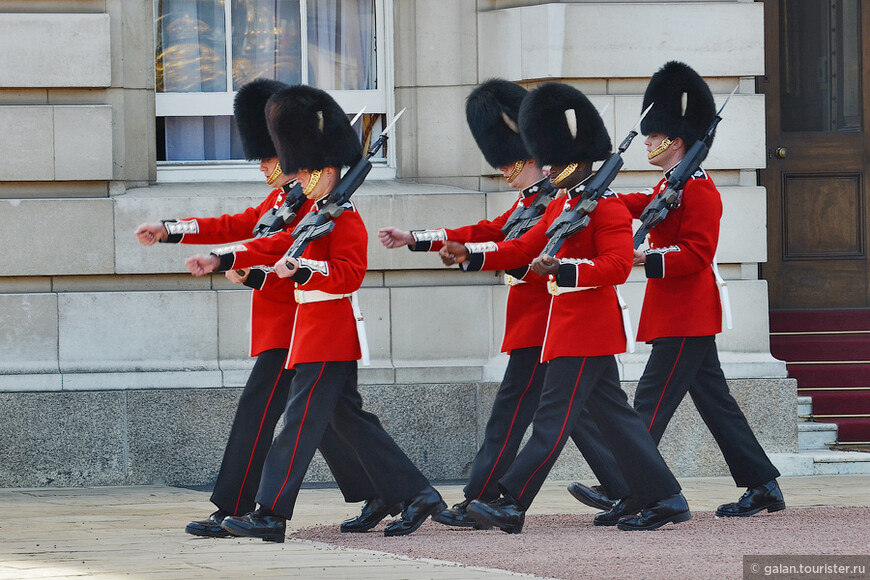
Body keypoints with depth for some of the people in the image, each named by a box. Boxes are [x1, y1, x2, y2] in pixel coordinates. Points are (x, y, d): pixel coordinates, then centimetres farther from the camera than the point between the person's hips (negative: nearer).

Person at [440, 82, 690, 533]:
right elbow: (524, 247, 17)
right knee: (615, 416, 10)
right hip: (572, 327, 10)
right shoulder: (562, 206, 17)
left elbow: (617, 266, -22)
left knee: (552, 419, -9)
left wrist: (563, 269, -34)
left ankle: (511, 505, -10)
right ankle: (665, 500, 13)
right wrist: (470, 255, 5)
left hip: (585, 330, -10)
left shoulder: (607, 208, -12)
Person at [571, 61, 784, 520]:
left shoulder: (697, 188, -14)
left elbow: (696, 253, -21)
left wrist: (647, 259, -29)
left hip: (685, 319, -10)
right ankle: (763, 486, 12)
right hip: (687, 315, 10)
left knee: (652, 402, -10)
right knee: (714, 401, 10)